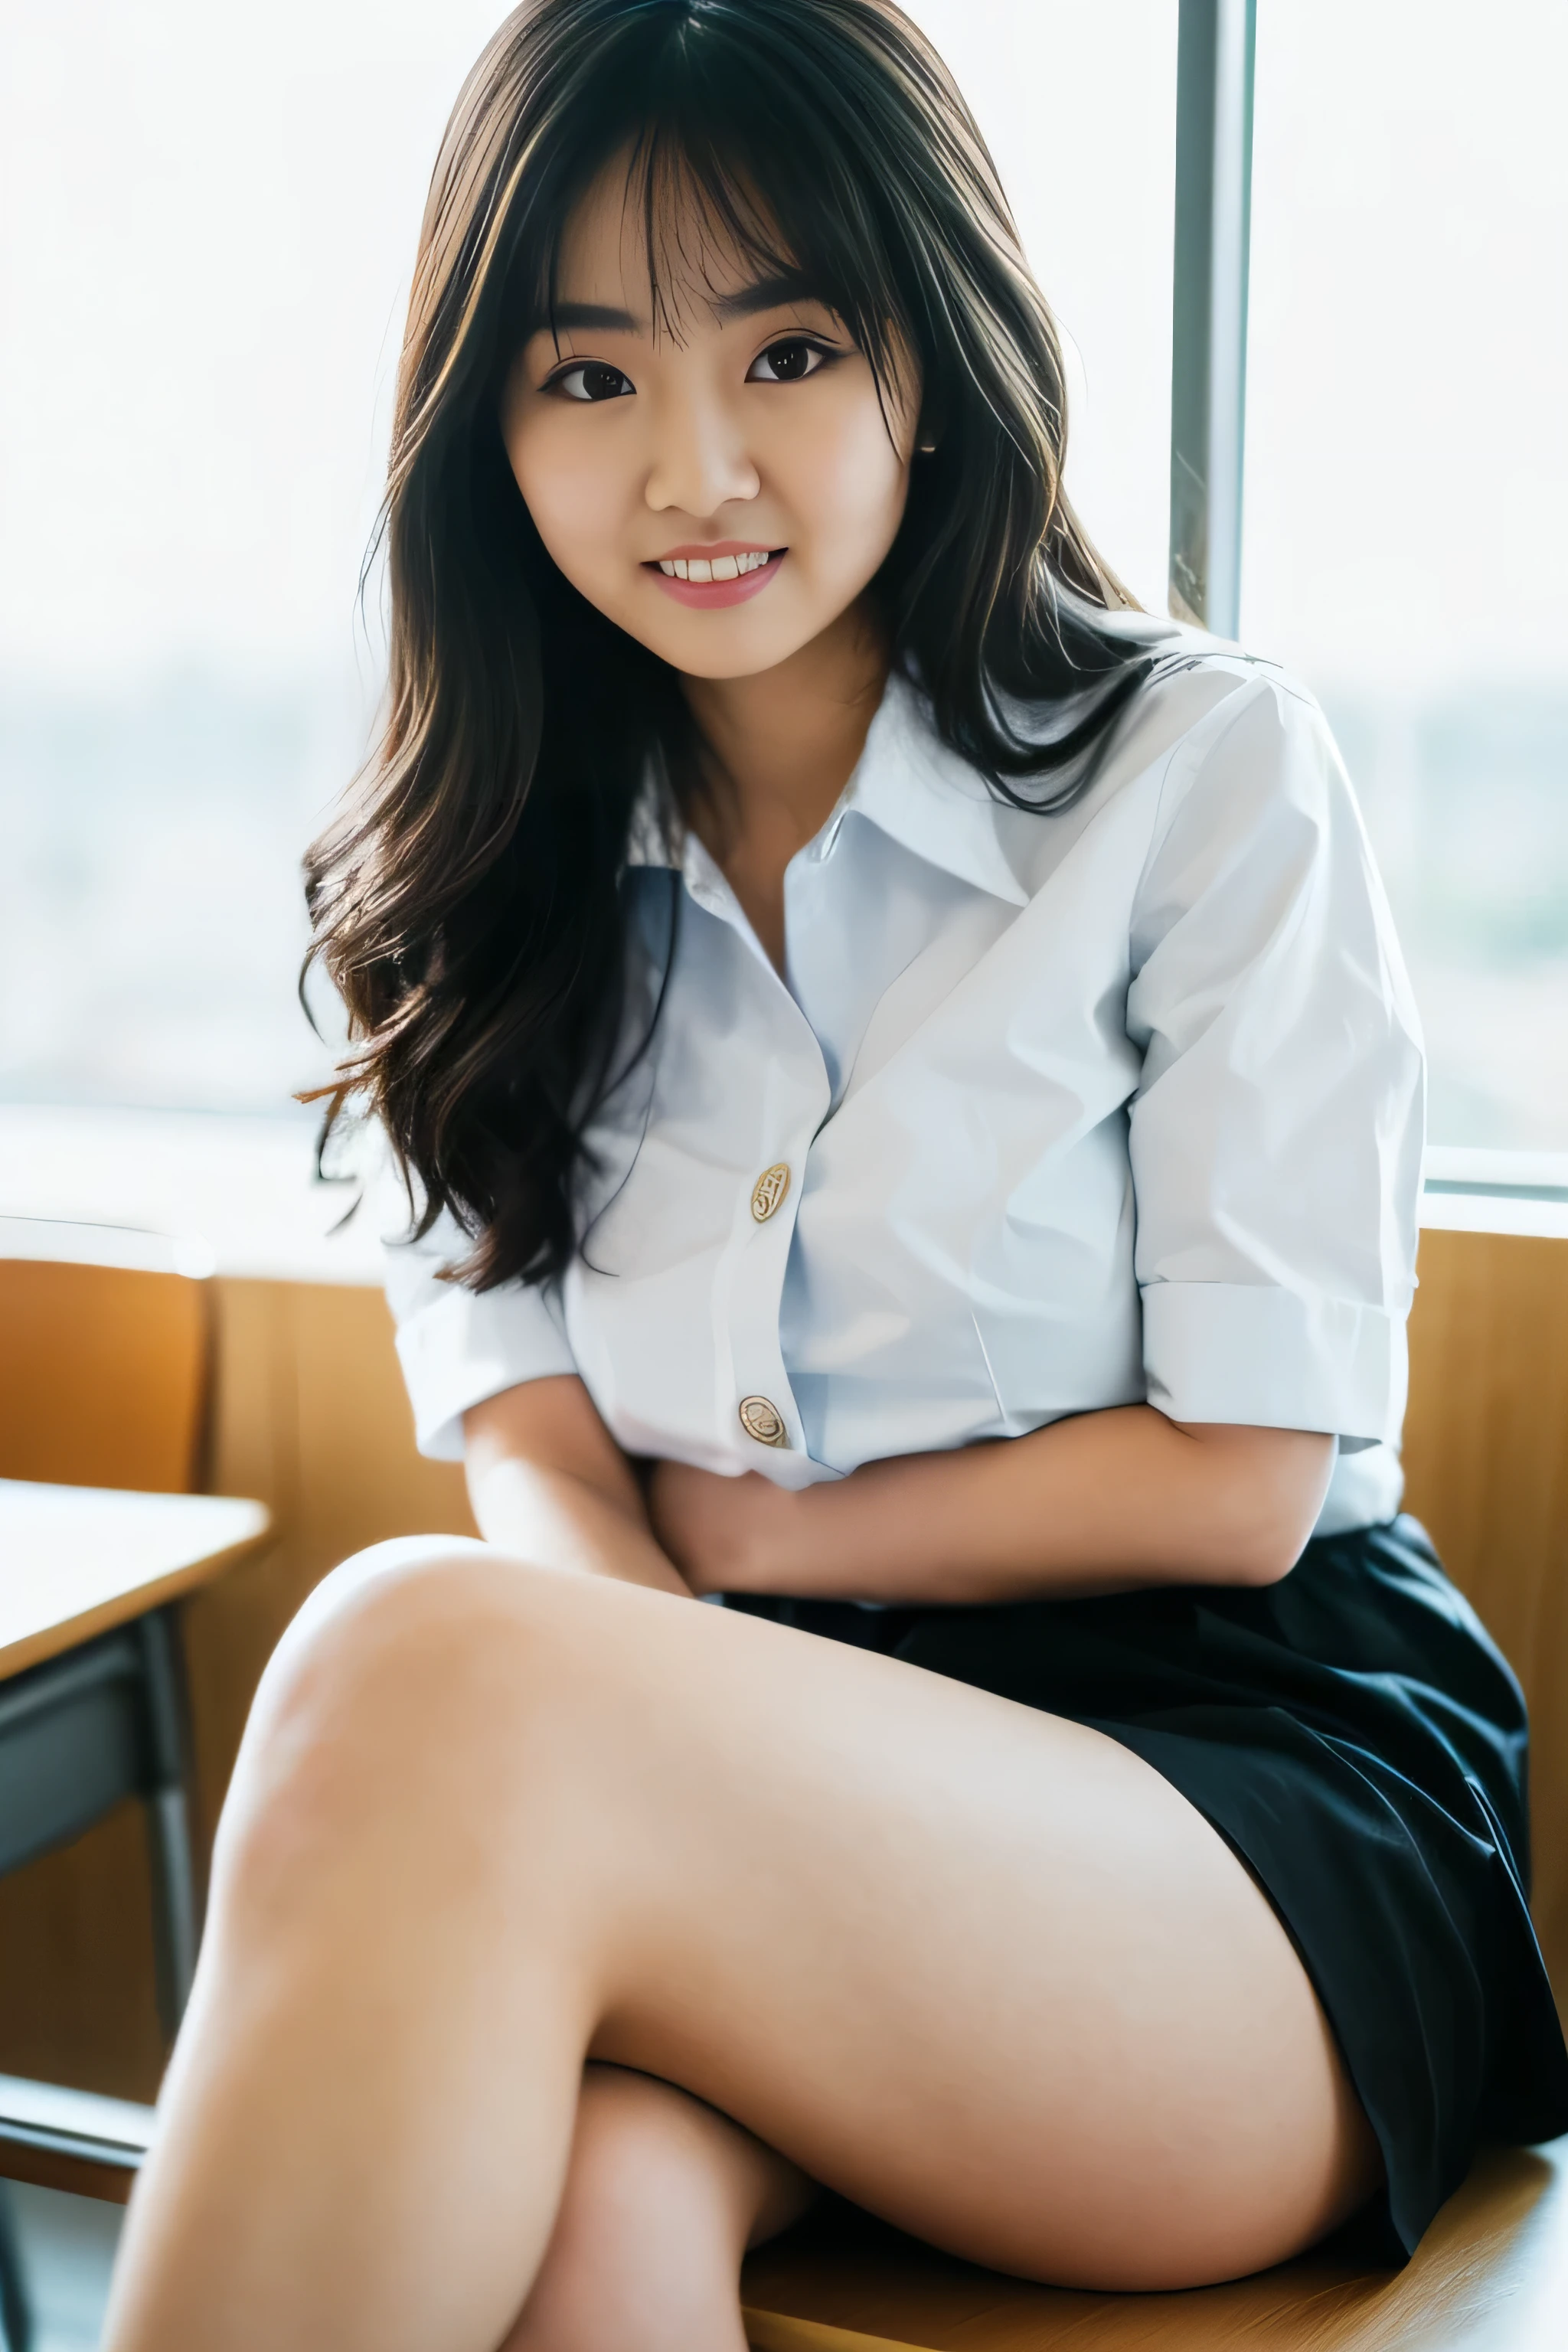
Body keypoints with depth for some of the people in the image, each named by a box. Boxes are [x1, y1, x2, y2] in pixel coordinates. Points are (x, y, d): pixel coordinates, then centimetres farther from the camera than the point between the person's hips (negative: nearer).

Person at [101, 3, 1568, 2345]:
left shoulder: (1205, 773, -3)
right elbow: (536, 1460, 2)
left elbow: (1238, 1478, -5)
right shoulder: (517, 867, 10)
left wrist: (746, 1526, 0)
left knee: (430, 1667, -31)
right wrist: (632, 1654, -20)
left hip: (1259, 1785, -2)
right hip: (770, 1788, 3)